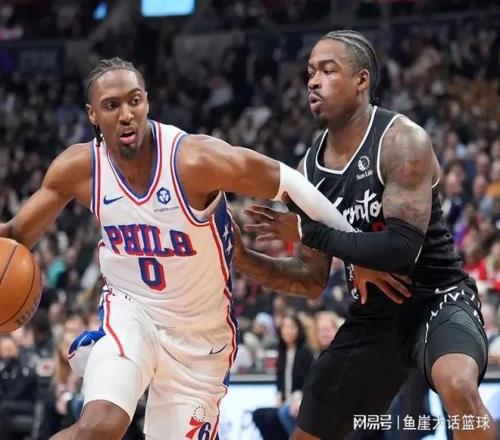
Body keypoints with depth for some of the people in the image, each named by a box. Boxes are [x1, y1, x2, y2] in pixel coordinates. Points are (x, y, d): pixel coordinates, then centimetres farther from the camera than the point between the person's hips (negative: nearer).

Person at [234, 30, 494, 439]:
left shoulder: (402, 140, -18)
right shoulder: (311, 167, 2)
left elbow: (401, 249, -28)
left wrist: (306, 232, -21)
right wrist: (243, 257, -8)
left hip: (438, 299, -7)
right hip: (374, 314, 7)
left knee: (458, 386, -39)